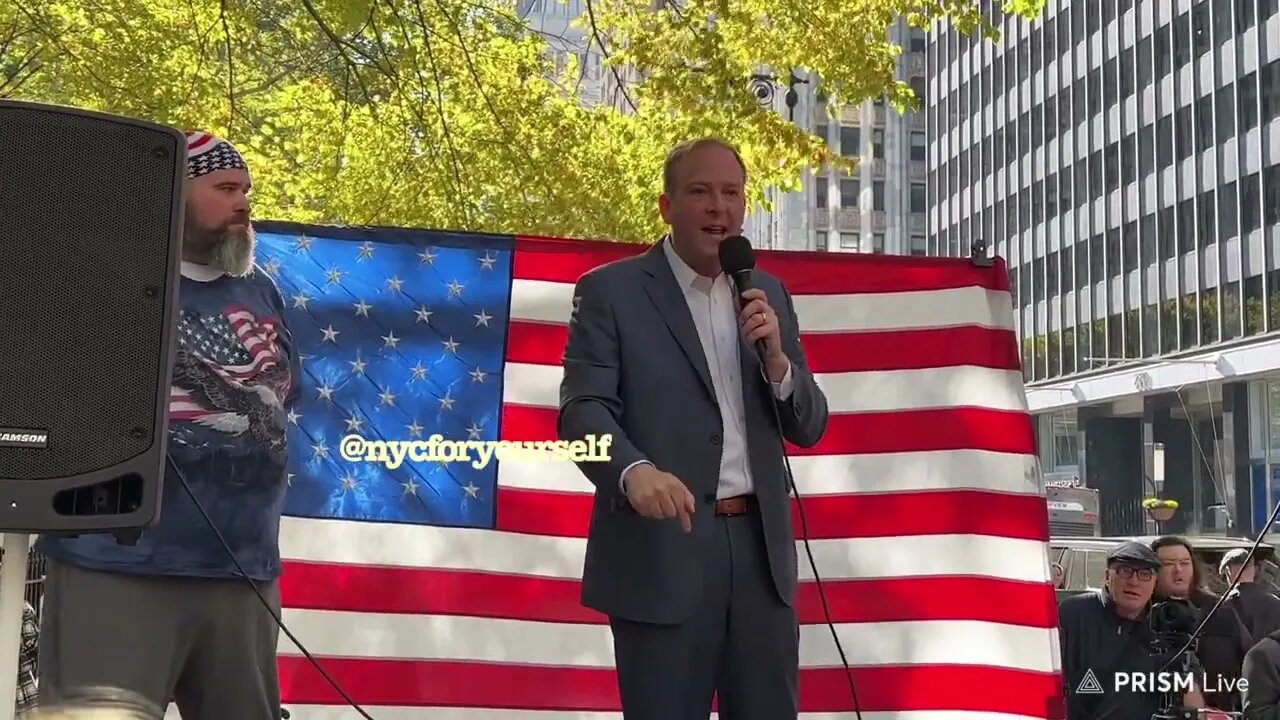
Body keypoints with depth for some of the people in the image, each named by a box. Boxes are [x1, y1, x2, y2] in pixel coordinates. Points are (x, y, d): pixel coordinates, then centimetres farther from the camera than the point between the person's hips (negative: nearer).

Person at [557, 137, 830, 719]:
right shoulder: (611, 291, 0)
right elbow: (584, 408, -10)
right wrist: (634, 470, -31)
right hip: (663, 551, -4)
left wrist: (776, 358, -7)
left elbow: (809, 427, 13)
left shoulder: (768, 295, 14)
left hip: (759, 548, 5)